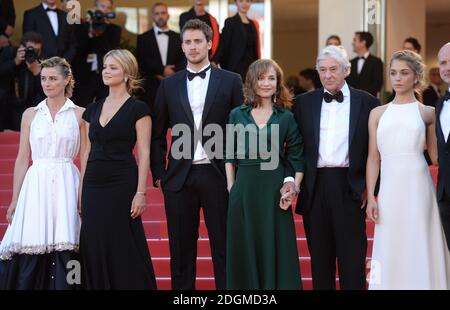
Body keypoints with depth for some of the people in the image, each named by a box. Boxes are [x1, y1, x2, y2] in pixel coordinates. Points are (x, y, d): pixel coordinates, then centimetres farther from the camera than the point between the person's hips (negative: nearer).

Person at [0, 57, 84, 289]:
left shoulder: (79, 115, 6)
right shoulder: (31, 115, 11)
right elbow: (22, 159, 11)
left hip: (67, 186, -1)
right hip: (36, 186, 1)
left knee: (64, 251, -8)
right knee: (30, 251, -6)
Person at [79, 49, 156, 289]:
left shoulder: (137, 109, -3)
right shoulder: (93, 109, 13)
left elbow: (144, 153, -6)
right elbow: (88, 152, 15)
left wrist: (140, 192, -13)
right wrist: (81, 189, 11)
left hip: (123, 183, -5)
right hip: (94, 184, 6)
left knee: (124, 246, -4)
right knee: (94, 246, 4)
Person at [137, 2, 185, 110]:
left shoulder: (178, 38, 14)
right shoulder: (143, 38, 8)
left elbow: (184, 61, 7)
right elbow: (141, 61, -2)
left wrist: (171, 73, -9)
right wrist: (162, 70, -10)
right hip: (152, 87, -1)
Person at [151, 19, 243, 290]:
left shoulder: (230, 81, 3)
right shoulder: (169, 85, 9)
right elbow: (158, 135, 12)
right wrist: (158, 174, 4)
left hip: (218, 174, -2)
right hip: (180, 176, 2)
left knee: (223, 247, 2)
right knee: (181, 249, 6)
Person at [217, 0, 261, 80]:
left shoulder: (254, 24, 15)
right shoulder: (230, 22, -1)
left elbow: (257, 49, 16)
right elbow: (224, 48, -4)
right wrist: (224, 69, -11)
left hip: (251, 67, 5)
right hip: (236, 67, -5)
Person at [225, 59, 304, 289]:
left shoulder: (286, 117, 4)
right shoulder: (237, 115, 7)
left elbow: (297, 159, 4)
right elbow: (230, 155, 10)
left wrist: (294, 189, -6)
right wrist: (231, 185, 2)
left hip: (275, 190, -1)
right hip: (244, 189, 1)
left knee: (276, 249, 1)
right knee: (244, 249, 5)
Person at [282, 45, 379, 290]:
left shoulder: (367, 102, 2)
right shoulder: (304, 103, 8)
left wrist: (369, 187, -2)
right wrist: (290, 179, -5)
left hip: (350, 187, -2)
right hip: (314, 187, 2)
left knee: (352, 259, -1)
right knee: (319, 256, 9)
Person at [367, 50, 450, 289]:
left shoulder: (427, 113, 6)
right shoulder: (378, 114, 11)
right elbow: (373, 158, 7)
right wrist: (370, 196, 0)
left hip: (418, 189, -2)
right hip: (389, 189, 2)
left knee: (419, 250, -1)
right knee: (390, 253, 2)